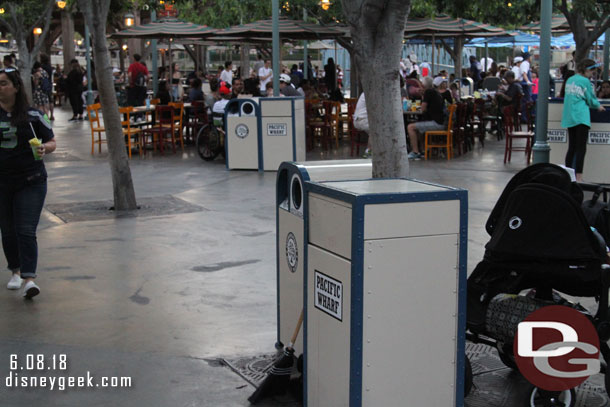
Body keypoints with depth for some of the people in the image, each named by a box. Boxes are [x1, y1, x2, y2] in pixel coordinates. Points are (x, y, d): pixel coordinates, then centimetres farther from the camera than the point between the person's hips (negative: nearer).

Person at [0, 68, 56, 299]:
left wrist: (44, 148, -15)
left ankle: (28, 278, -12)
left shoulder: (32, 115, -3)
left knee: (26, 231, -10)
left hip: (31, 182, -3)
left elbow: (51, 142, 6)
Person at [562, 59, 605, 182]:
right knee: (581, 148, -7)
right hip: (581, 117, -7)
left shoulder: (570, 80, 14)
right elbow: (591, 99, -3)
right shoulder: (585, 81, -8)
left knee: (572, 147, 12)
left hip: (569, 118, 7)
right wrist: (598, 106, 18)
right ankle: (578, 176, -12)